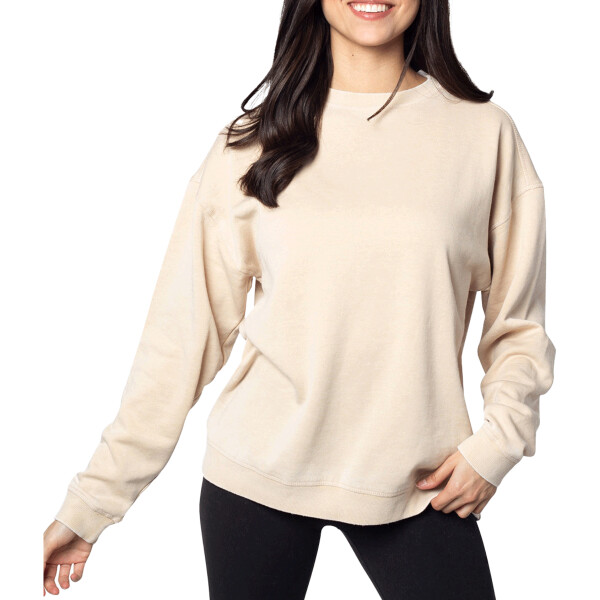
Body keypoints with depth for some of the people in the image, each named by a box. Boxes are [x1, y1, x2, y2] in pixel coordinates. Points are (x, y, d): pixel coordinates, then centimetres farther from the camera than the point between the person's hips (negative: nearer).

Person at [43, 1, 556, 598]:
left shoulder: (485, 133, -1)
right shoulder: (253, 143, -1)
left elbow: (518, 323, 5)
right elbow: (184, 330, -2)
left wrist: (497, 440, -11)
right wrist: (91, 502, -2)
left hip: (418, 482, 1)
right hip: (257, 470, 0)